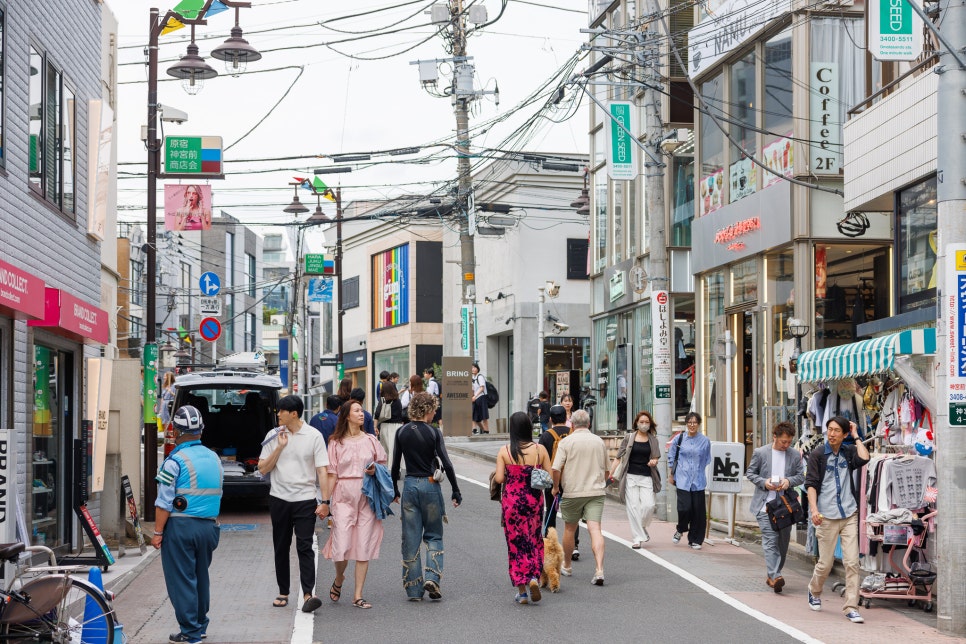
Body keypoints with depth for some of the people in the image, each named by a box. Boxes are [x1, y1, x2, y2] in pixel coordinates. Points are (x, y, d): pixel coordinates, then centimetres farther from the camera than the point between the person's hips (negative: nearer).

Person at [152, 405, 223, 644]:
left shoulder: (176, 460, -12)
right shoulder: (214, 458, 9)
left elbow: (164, 502, -13)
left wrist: (157, 532, -8)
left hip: (180, 526, -6)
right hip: (209, 526, 6)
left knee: (182, 579, 2)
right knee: (201, 577, 18)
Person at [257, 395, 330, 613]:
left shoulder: (313, 436, -2)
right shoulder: (274, 436, 6)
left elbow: (322, 470, -4)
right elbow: (263, 469, 3)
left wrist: (325, 501, -10)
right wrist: (279, 447, -9)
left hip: (305, 499, -3)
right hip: (279, 499, 3)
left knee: (304, 547, -10)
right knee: (281, 548, 10)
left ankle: (308, 594, -16)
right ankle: (283, 592, 19)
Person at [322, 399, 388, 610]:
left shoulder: (370, 440, 9)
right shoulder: (336, 443, 4)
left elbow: (383, 464, 17)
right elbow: (332, 474, 3)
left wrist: (375, 470, -6)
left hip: (367, 497, 2)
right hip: (344, 497, -2)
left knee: (364, 546, -1)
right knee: (341, 546, -8)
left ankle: (358, 595, 6)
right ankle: (339, 580, 24)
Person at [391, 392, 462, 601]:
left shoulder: (401, 432, 1)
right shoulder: (433, 433, -7)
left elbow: (395, 465, 5)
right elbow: (446, 464, -9)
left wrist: (394, 490, 17)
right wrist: (456, 492, -2)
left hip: (410, 486, 2)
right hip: (431, 486, -2)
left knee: (411, 539, 7)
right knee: (434, 535, 12)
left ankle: (413, 588, 7)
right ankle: (432, 577, -7)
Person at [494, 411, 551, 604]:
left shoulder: (504, 451, -8)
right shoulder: (540, 449, -5)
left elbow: (499, 478, -12)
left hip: (512, 501, -1)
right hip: (534, 501, 1)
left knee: (515, 544, 7)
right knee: (535, 541, 17)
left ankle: (521, 591, 8)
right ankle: (534, 577, -5)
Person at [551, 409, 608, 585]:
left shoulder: (566, 442, -6)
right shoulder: (599, 441, 7)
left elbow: (556, 468, -12)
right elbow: (606, 469, 18)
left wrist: (556, 487, 3)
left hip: (573, 491, -2)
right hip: (596, 491, 2)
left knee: (569, 529, 15)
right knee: (595, 529, -6)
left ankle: (567, 566, 31)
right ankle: (599, 570, -21)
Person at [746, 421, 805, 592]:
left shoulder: (795, 455, 5)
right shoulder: (760, 453, -1)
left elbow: (801, 476, 9)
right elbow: (750, 473, 6)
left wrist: (789, 481, -12)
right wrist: (764, 482, -12)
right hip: (765, 505, -3)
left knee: (783, 541, 8)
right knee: (770, 540, -14)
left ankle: (773, 575, 22)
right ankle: (775, 576, -23)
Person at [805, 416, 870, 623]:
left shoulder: (849, 452, 8)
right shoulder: (817, 455, 1)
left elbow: (864, 458, -14)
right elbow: (810, 483, -4)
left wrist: (856, 436, -1)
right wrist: (814, 508, -16)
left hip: (849, 515, 2)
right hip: (827, 516, -2)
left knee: (852, 562, -4)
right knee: (825, 563, 5)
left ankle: (851, 607, 1)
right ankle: (814, 592, 34)